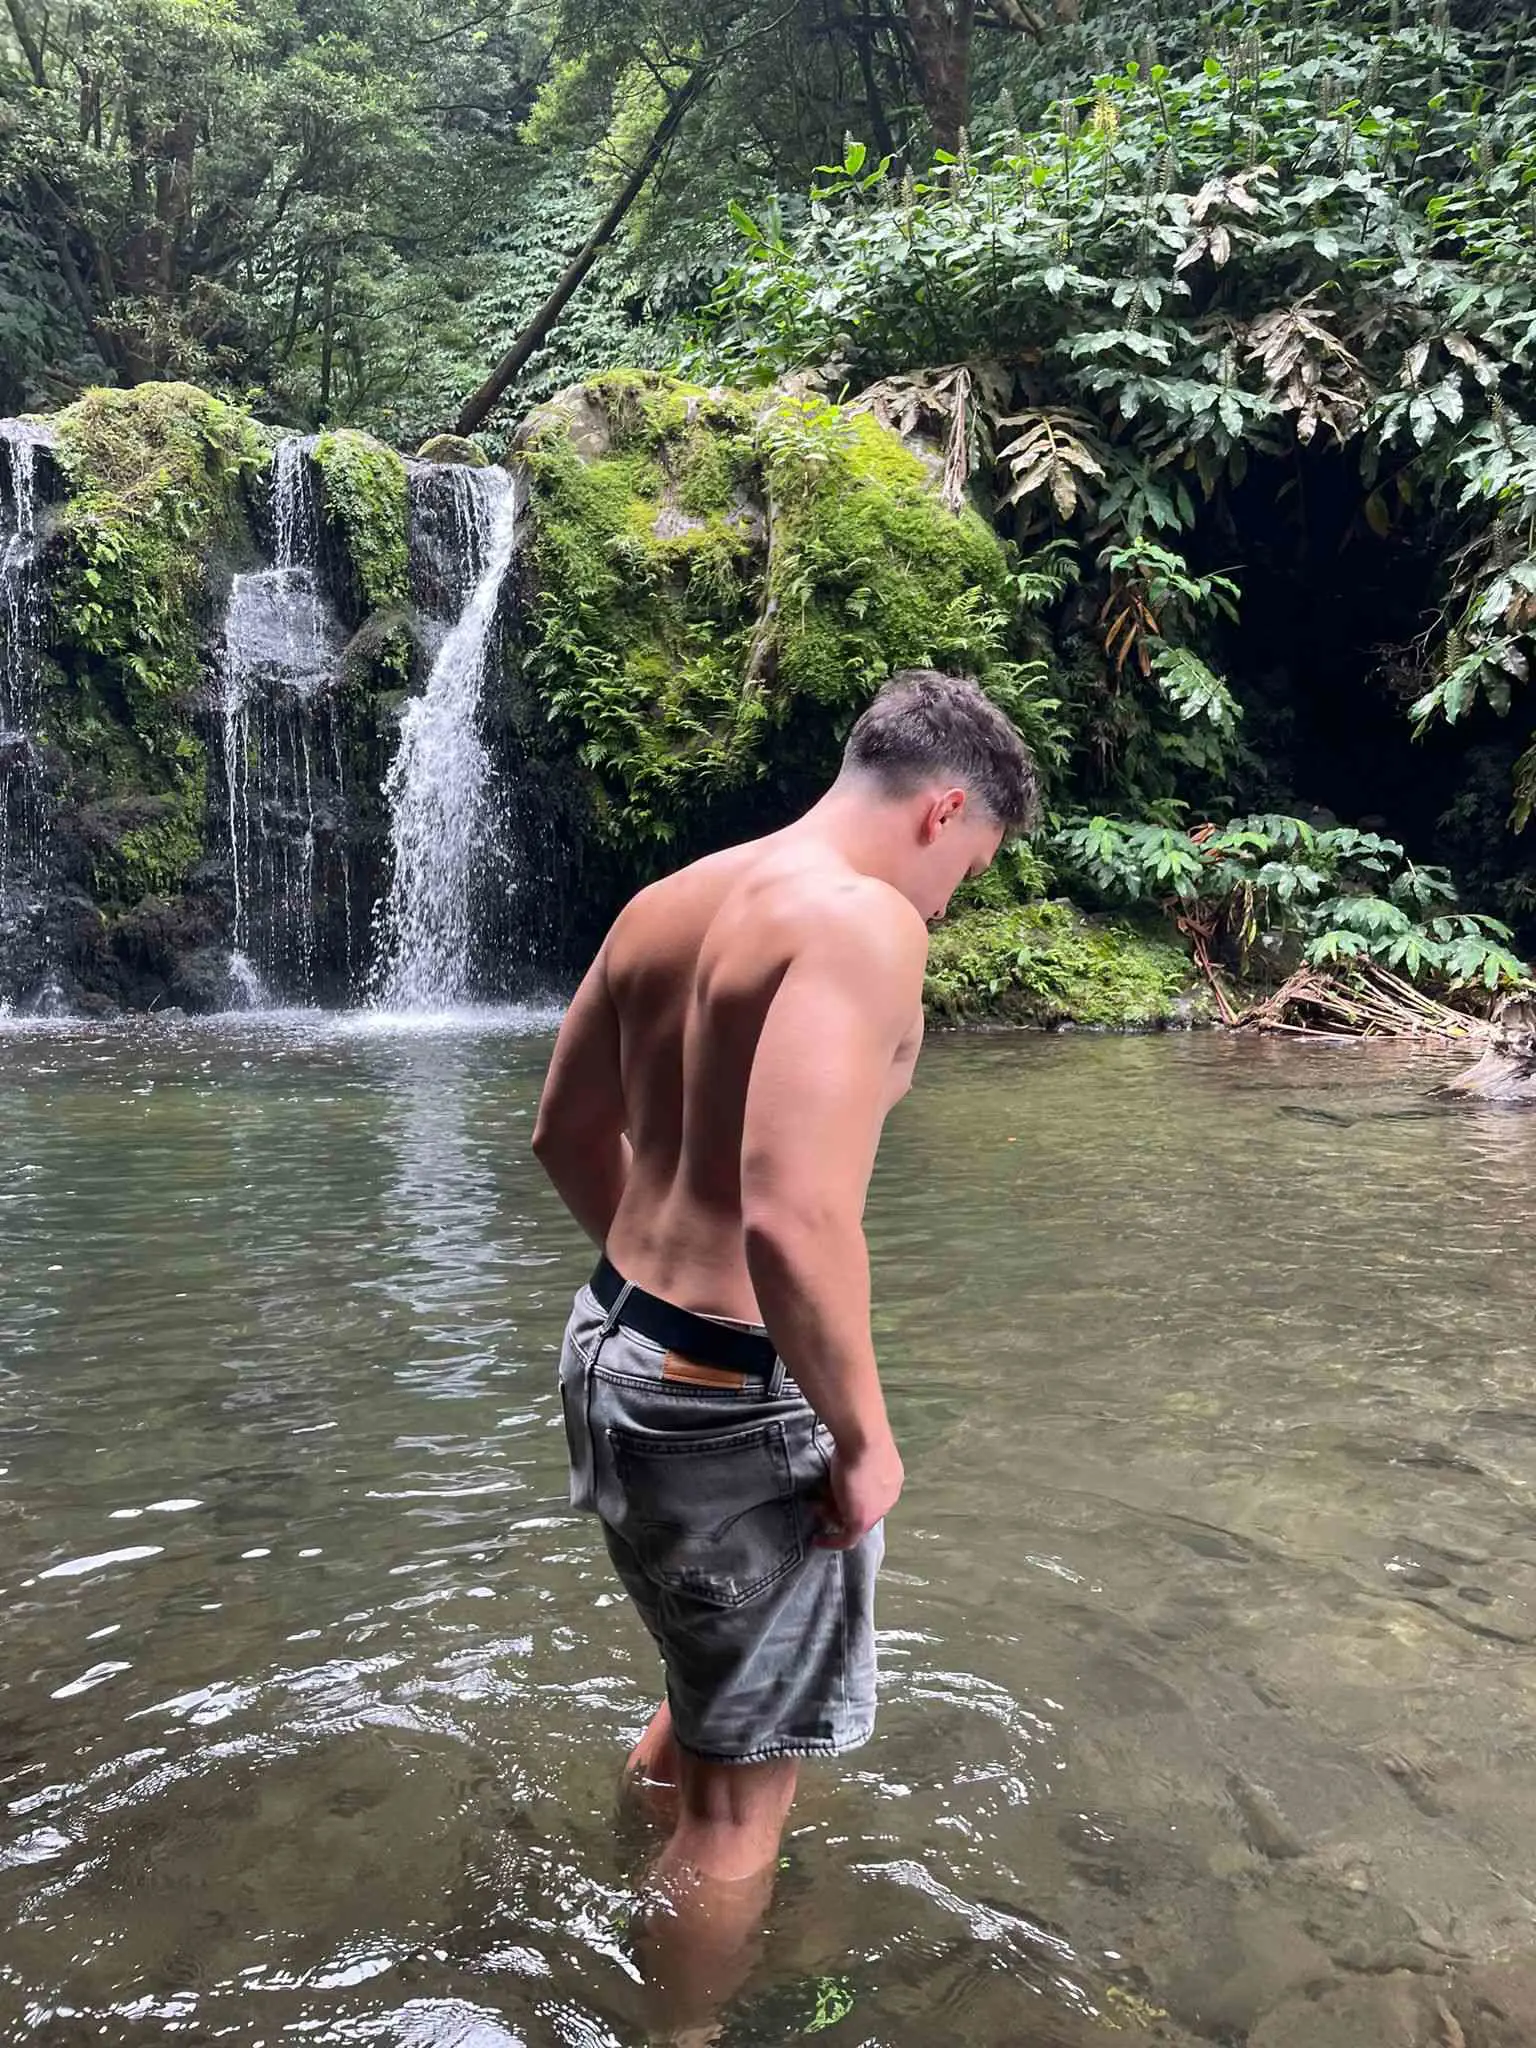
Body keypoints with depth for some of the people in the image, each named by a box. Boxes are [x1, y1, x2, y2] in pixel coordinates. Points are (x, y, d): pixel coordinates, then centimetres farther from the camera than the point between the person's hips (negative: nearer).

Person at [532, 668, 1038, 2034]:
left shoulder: (667, 902, 6)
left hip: (611, 1348, 9)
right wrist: (864, 1439, -18)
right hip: (732, 1404, -9)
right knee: (743, 1792, 14)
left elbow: (569, 1136, 15)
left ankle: (630, 1855, 55)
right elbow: (793, 1218, -32)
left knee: (719, 1679, 33)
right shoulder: (863, 922, -21)